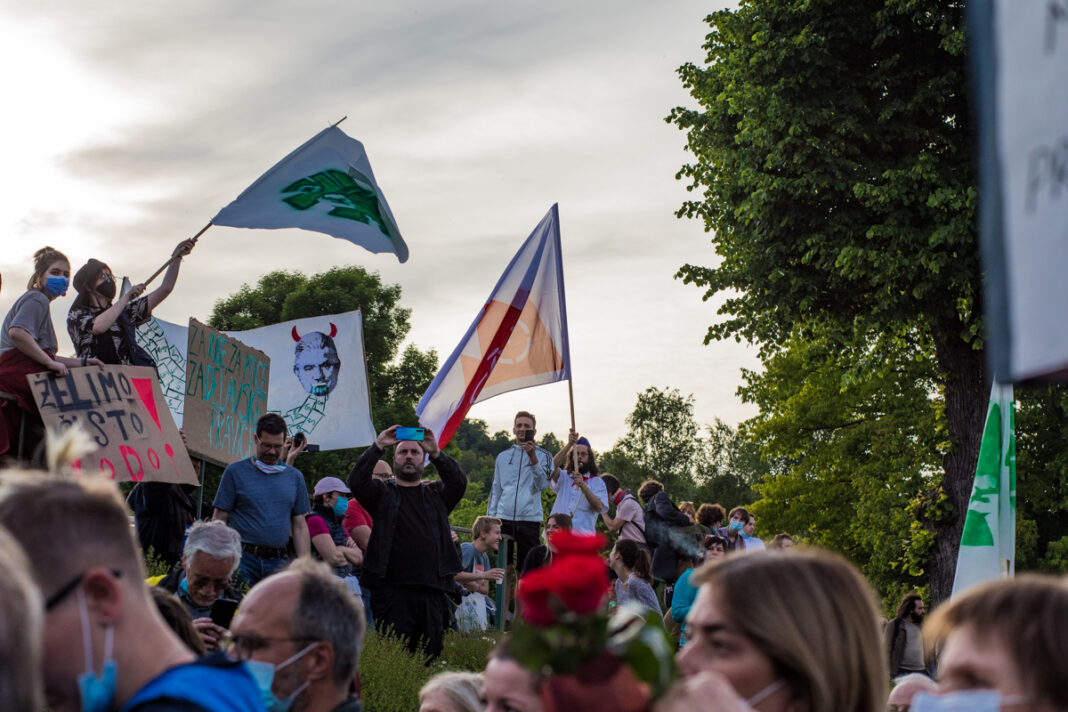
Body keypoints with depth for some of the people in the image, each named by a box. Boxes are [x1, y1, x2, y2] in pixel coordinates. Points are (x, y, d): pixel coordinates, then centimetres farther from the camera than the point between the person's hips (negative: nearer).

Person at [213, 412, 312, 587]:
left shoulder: (295, 477, 14)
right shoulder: (235, 471, 4)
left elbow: (300, 526, 15)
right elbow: (220, 519, 3)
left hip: (279, 560, 2)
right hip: (243, 559, -2)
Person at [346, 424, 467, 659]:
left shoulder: (436, 494, 20)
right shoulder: (382, 492, 15)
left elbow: (459, 483, 1)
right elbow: (356, 481, -4)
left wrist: (436, 453, -9)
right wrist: (378, 446, -9)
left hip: (432, 590, 2)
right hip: (392, 589, -2)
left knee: (431, 654, 0)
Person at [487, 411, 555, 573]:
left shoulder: (543, 455, 7)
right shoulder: (503, 456, 16)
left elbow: (542, 484, -7)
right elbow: (495, 488, 18)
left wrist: (533, 458, -17)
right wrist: (490, 516, 9)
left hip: (529, 518, -2)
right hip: (504, 518, 2)